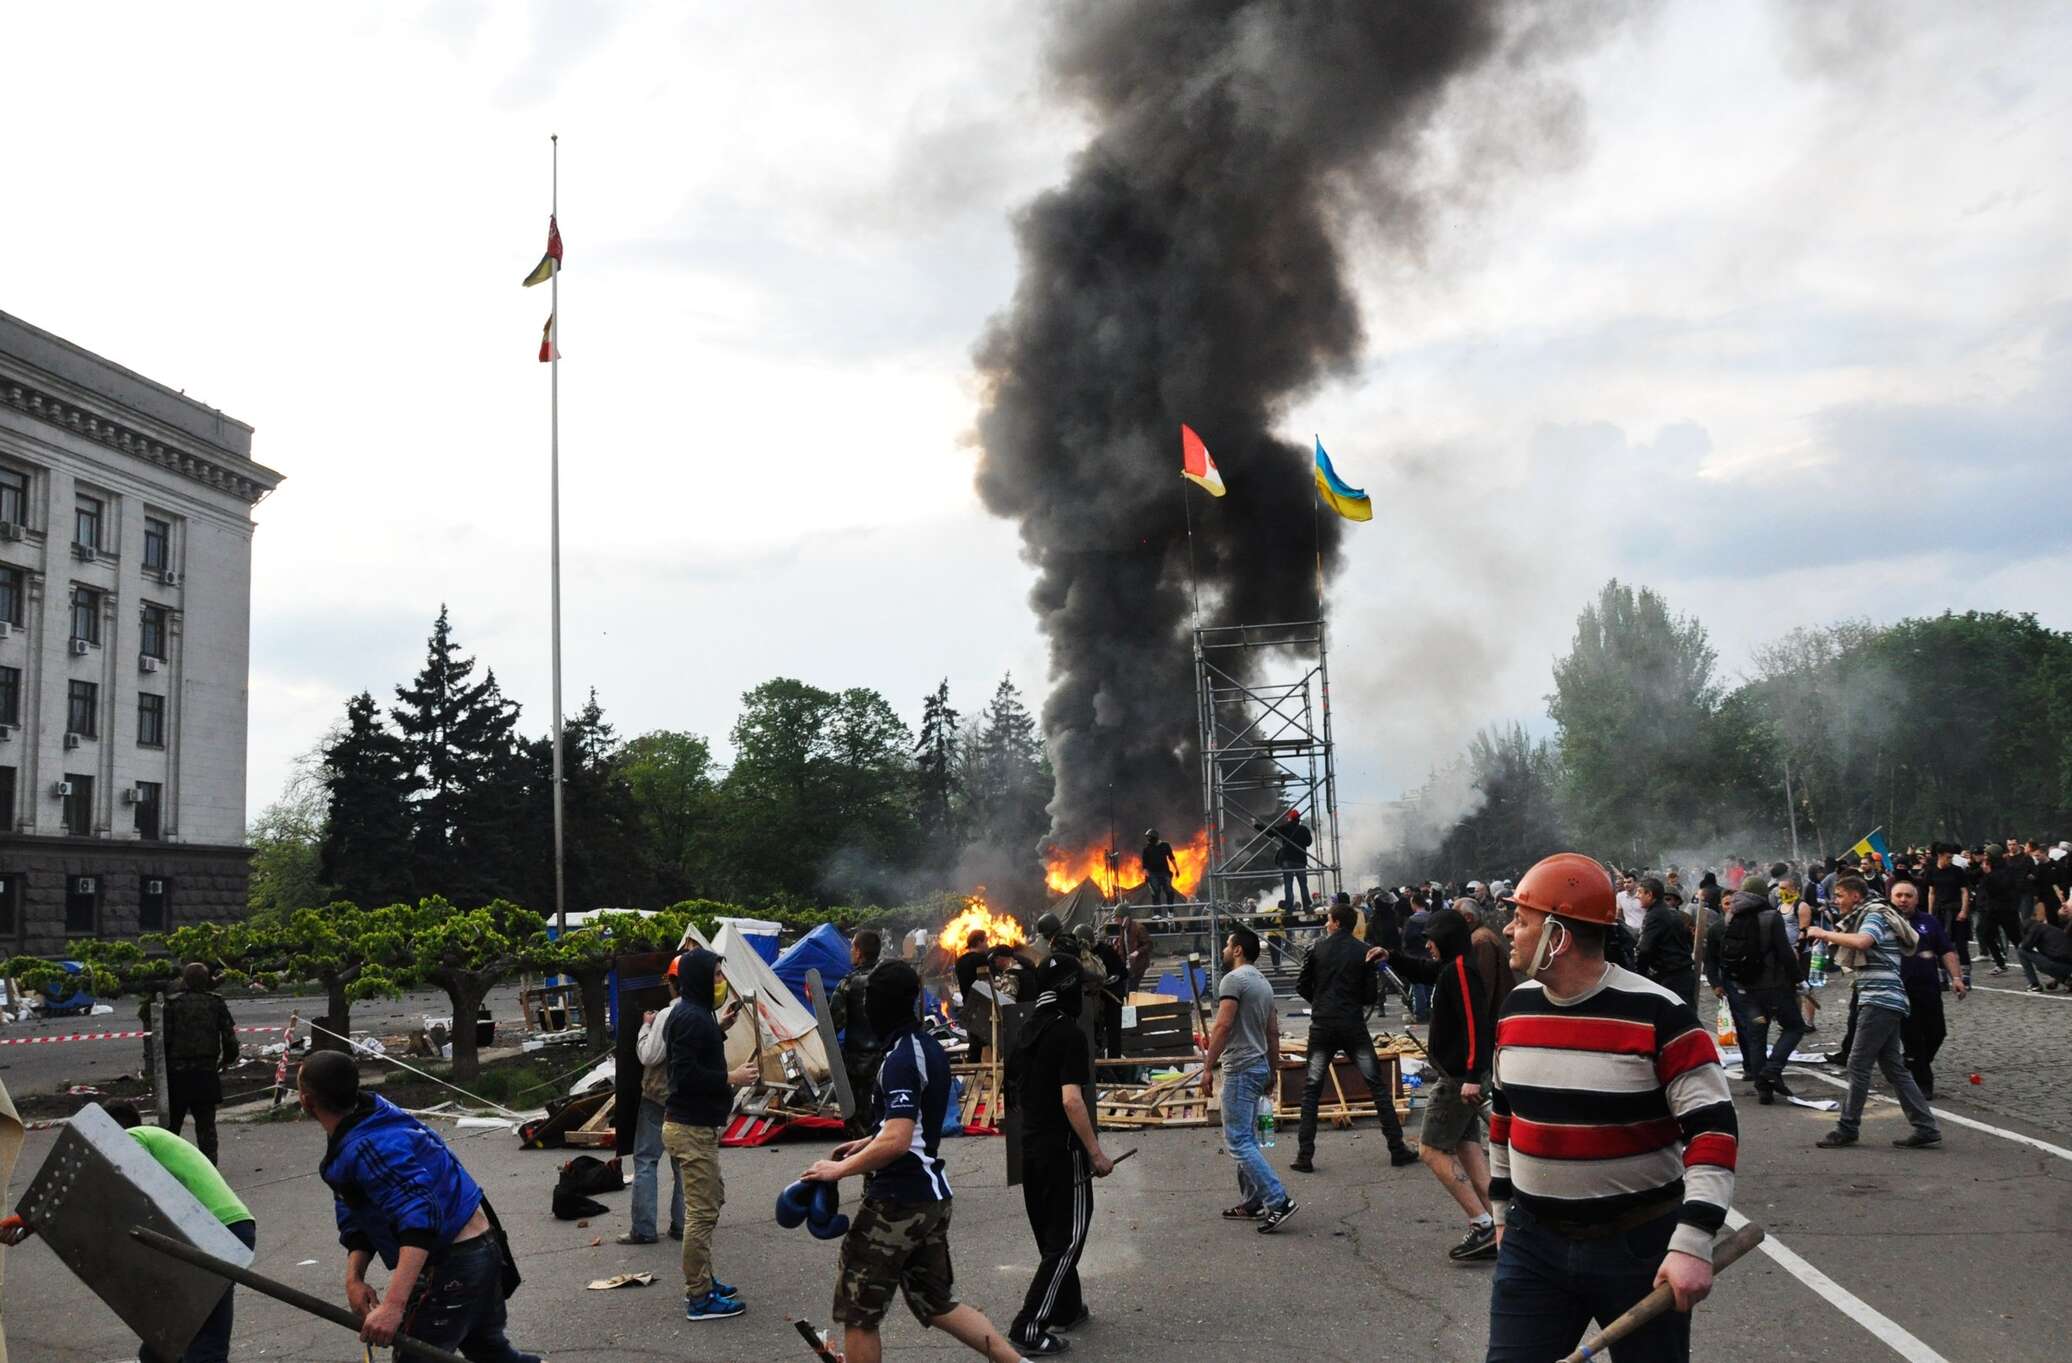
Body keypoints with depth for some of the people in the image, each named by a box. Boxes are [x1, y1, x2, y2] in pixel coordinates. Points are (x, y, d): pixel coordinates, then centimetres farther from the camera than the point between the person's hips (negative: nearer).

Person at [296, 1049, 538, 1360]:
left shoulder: (368, 1147, -26)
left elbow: (419, 1219, -37)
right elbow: (357, 1218, 9)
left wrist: (393, 1305, -42)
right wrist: (354, 1278, -5)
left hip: (451, 1267, -10)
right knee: (490, 1349, 24)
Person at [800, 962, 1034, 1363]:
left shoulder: (901, 1059, -18)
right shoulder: (931, 1050, 10)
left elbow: (896, 1141, -26)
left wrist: (840, 1169, -16)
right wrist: (864, 1144, 21)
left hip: (896, 1203, -9)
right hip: (933, 1195, 9)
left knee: (858, 1314, 4)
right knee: (937, 1303, 19)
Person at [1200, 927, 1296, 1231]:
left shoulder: (1234, 979, -13)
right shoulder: (1263, 983, 16)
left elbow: (1223, 1025, -22)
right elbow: (1273, 1033, 19)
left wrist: (1208, 1067, -21)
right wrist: (1271, 1073, 24)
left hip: (1240, 1068, -10)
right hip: (1259, 1065, 10)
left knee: (1238, 1141, -9)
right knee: (1247, 1138, 16)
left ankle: (1278, 1201, -14)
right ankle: (1253, 1203, 19)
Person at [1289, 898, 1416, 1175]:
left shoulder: (1318, 949, 0)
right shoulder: (1364, 952, -2)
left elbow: (1302, 986, 5)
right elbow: (1371, 995, -2)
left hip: (1322, 1025, 0)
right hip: (1353, 1025, 0)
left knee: (1311, 1090, 7)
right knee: (1377, 1086, 8)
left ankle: (1305, 1156, 2)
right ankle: (1397, 1149, 8)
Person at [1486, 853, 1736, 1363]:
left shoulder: (1657, 1014, -16)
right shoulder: (1516, 1007, 2)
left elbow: (1713, 1126, -18)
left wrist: (1692, 1242, -25)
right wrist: (1502, 1209, 19)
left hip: (1641, 1246, -4)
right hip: (1532, 1243, 5)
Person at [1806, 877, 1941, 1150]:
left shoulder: (1874, 915, -8)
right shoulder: (1863, 917, 24)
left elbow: (1861, 942, -28)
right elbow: (1855, 951, 21)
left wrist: (1825, 933, -18)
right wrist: (1832, 939, 5)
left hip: (1880, 1001, -10)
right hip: (1884, 1003, 10)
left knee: (1858, 1065, -8)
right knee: (1893, 1068, 10)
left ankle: (1847, 1128, -5)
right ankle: (1926, 1128, 10)